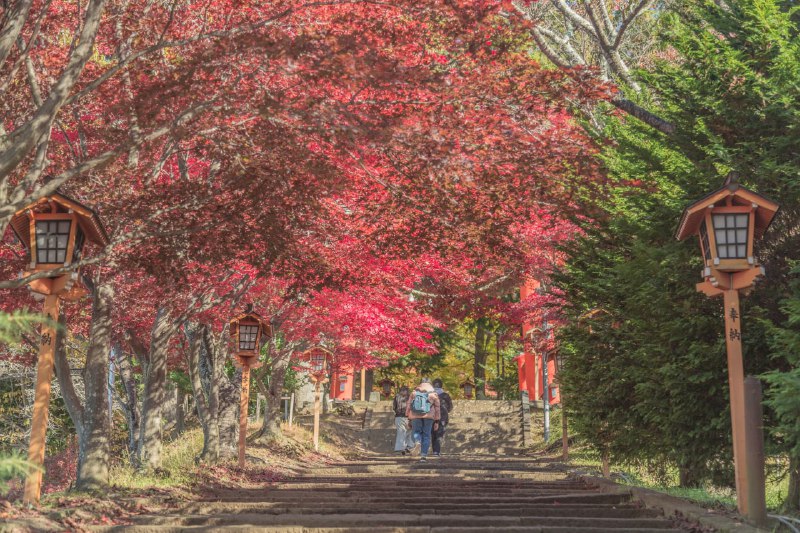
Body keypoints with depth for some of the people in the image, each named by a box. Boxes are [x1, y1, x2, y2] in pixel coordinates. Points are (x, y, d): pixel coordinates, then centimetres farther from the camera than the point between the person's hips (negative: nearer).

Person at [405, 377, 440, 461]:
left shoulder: (414, 393, 8)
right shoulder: (433, 394, 7)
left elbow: (409, 406, 8)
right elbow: (437, 408, 8)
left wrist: (409, 419, 13)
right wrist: (437, 421, 13)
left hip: (415, 416, 0)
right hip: (428, 416, 0)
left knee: (417, 431, 15)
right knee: (426, 435, 6)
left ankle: (417, 442, -19)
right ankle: (424, 455, 0)